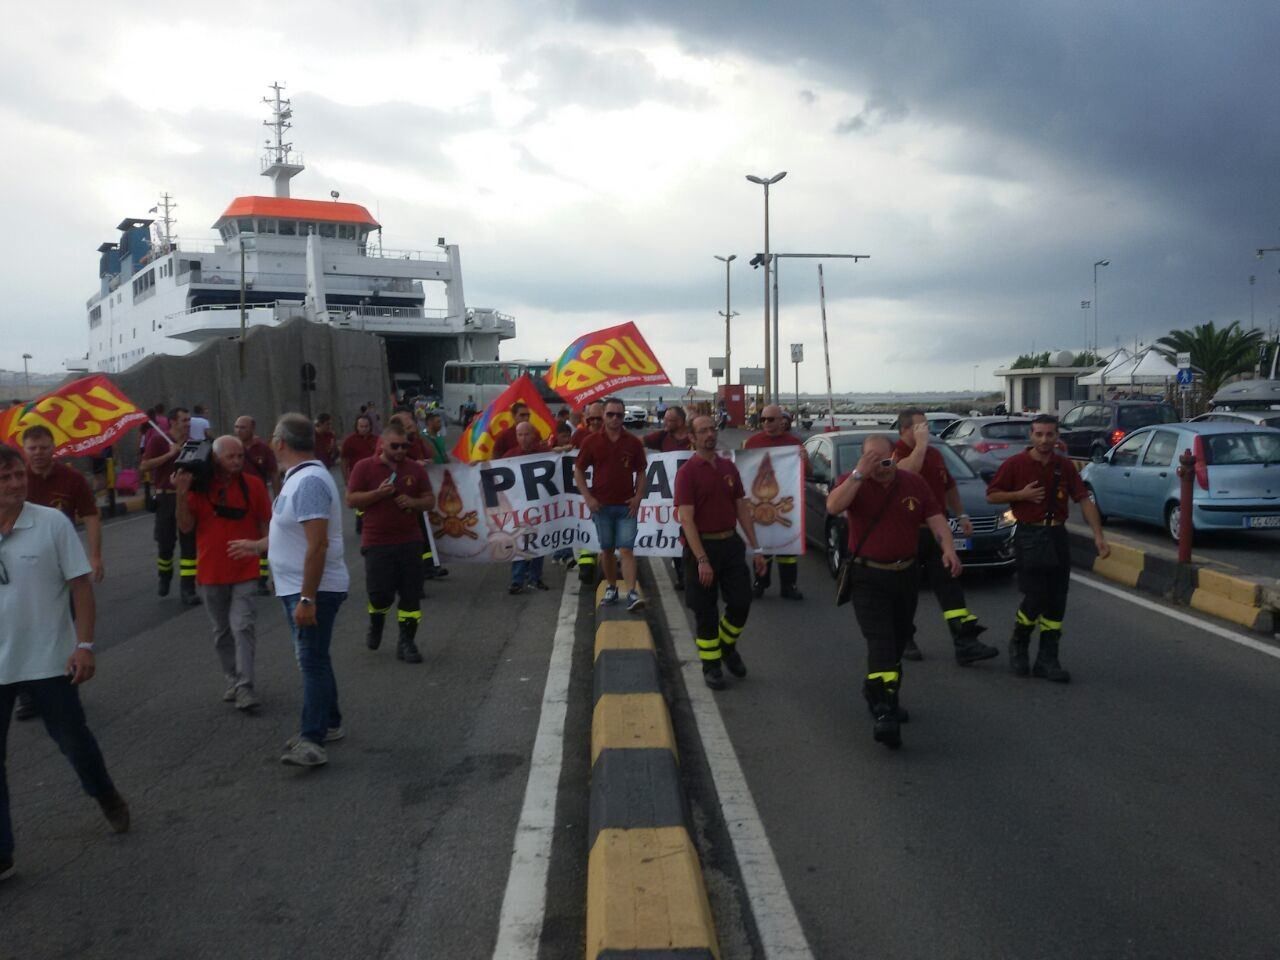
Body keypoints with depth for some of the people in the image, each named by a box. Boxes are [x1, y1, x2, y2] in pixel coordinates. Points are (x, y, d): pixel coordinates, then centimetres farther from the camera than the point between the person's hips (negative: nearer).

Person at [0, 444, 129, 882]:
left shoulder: (52, 523, -10)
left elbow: (81, 585, -7)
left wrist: (84, 644, -12)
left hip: (49, 661, -2)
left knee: (73, 739, 15)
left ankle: (107, 797, 44)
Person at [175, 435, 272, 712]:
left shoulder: (253, 485, -4)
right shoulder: (199, 486, -4)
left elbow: (264, 524, 3)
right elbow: (186, 526, -6)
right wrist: (182, 494, -18)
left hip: (245, 572, -2)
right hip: (211, 573, 2)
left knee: (243, 627, -11)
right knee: (222, 631, 14)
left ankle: (245, 686, -8)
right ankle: (232, 680, 28)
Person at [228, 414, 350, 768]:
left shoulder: (309, 481, -22)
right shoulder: (299, 477, 12)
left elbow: (317, 544, -28)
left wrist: (307, 599, -29)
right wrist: (256, 546, 37)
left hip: (313, 590, -10)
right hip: (298, 588, 10)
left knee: (312, 662, -9)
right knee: (314, 659, 18)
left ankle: (311, 740, -7)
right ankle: (329, 723, 29)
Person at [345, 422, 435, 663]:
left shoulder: (415, 469, 7)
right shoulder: (364, 467, -1)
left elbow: (430, 500, 12)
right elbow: (351, 500, -3)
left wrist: (413, 502, -10)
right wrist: (378, 493, -17)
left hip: (410, 541, 3)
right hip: (377, 542, -3)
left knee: (411, 594, 1)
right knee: (380, 593, -5)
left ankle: (406, 642, 11)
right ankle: (376, 623, 29)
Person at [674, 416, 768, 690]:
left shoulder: (729, 467, 8)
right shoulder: (687, 472, -10)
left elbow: (742, 508, 12)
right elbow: (686, 518, -16)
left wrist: (755, 548, 8)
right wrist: (702, 560, -22)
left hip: (731, 543, 5)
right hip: (703, 545, -5)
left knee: (741, 602, 4)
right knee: (706, 611, 4)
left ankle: (727, 647, 31)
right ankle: (710, 666, 19)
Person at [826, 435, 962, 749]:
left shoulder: (914, 484, 4)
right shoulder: (853, 482, -6)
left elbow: (936, 519, -1)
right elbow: (833, 507, -25)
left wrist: (948, 549, -18)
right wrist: (860, 473, -28)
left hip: (906, 574, 5)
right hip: (868, 578, -5)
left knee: (898, 640, 16)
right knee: (880, 641, -15)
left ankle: (875, 691, 35)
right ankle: (883, 711, -18)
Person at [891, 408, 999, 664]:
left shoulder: (934, 454, 14)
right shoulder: (895, 453, -11)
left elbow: (949, 487, 26)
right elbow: (908, 470, -35)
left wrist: (961, 515, 22)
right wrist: (920, 443, -24)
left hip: (935, 532, 6)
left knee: (949, 586, 0)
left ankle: (965, 643, -2)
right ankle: (904, 641, 23)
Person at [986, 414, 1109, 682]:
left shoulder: (1065, 466, 5)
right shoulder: (1015, 464, -5)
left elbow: (1084, 500, 1)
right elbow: (992, 495, 1)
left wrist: (1098, 535, -8)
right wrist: (1022, 494, -15)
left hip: (1058, 537, 4)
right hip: (1029, 537, -4)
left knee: (1056, 603, 5)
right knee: (1035, 598, -8)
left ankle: (1047, 660, 14)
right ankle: (1018, 645, 19)